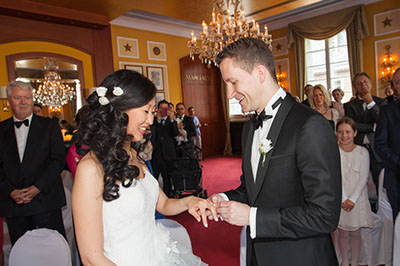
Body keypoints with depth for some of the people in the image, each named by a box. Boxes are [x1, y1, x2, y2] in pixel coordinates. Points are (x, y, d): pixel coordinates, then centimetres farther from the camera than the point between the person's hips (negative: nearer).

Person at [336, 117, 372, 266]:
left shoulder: (362, 152, -1)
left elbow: (363, 177, -4)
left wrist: (352, 199, -11)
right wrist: (343, 199, -12)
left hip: (358, 197, 1)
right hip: (339, 198, -1)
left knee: (356, 232, 9)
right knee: (343, 232, 6)